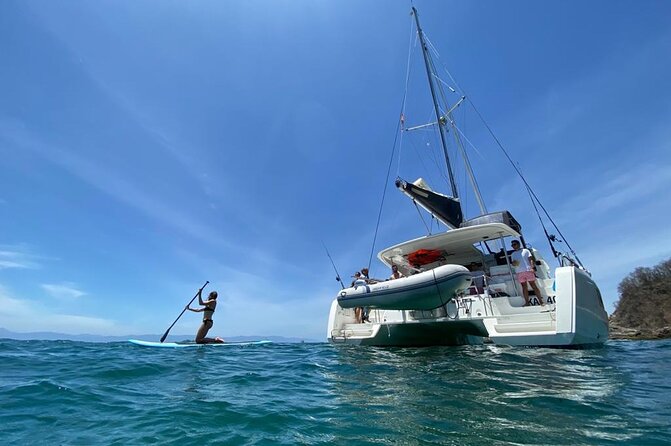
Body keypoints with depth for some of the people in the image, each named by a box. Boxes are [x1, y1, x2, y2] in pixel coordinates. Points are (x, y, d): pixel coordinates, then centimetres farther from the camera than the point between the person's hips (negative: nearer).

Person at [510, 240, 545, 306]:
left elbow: (530, 259, -1)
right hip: (519, 272, 4)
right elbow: (513, 263, 17)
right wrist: (514, 263, -7)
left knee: (533, 285, -3)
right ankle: (527, 302, 8)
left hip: (528, 270, -4)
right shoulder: (513, 254, 17)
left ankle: (541, 300, 3)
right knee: (524, 287, 5)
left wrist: (532, 267, -14)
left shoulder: (525, 251, 6)